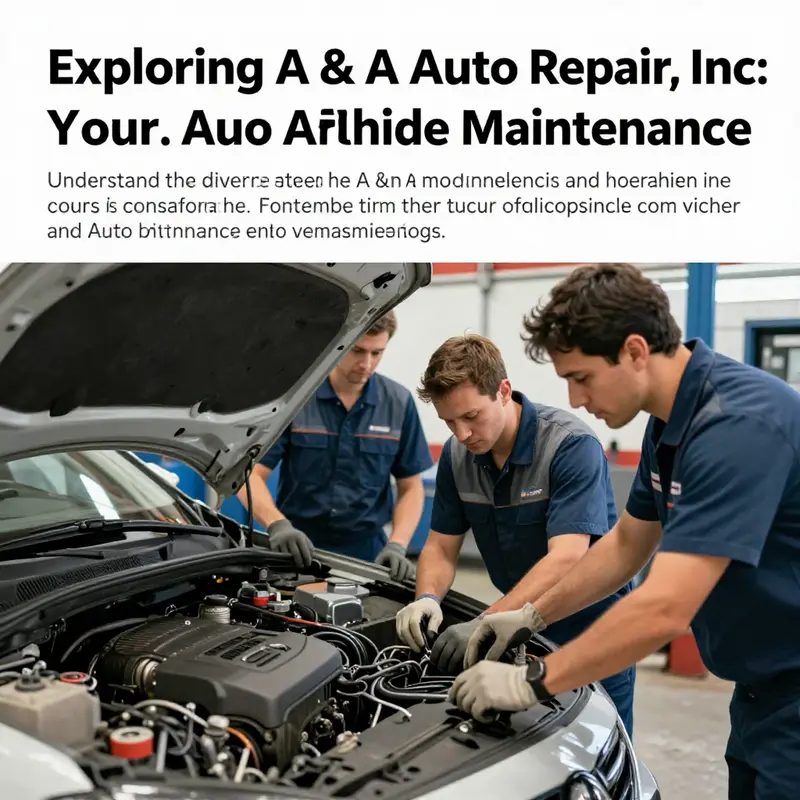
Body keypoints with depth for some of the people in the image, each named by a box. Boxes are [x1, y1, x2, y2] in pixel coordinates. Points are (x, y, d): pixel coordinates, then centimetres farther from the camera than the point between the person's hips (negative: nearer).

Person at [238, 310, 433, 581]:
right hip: (297, 551, -2)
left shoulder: (399, 403, -1)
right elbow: (251, 475, -11)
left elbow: (411, 487, 3)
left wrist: (397, 545, -12)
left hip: (365, 553, 2)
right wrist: (277, 524, -30)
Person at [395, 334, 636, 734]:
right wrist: (427, 598, -20)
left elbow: (565, 559, -33)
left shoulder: (572, 445, -25)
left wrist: (486, 622, -41)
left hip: (590, 628, -5)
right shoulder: (457, 455, -5)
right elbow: (441, 545, 1)